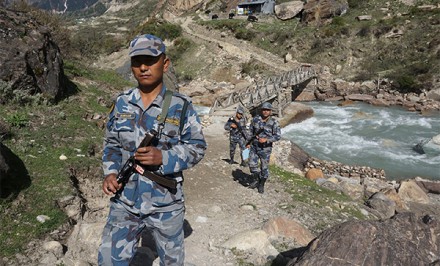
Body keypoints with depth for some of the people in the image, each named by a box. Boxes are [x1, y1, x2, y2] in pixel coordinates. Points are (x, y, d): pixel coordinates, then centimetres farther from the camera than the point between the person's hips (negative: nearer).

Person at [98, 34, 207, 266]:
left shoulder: (180, 105, -9)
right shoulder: (122, 103, 1)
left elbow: (197, 147, -8)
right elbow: (111, 143, 11)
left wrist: (163, 158, -23)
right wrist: (110, 172, -6)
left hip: (165, 204, -2)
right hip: (124, 201, 2)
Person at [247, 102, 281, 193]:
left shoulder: (274, 122, -11)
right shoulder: (255, 119, -1)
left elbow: (278, 136, -14)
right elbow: (250, 130, 12)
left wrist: (266, 139, -25)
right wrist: (249, 141, 5)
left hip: (265, 148, -3)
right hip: (254, 146, 3)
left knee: (264, 167, 6)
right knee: (252, 164, 0)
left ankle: (261, 184, 25)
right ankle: (256, 180, 24)